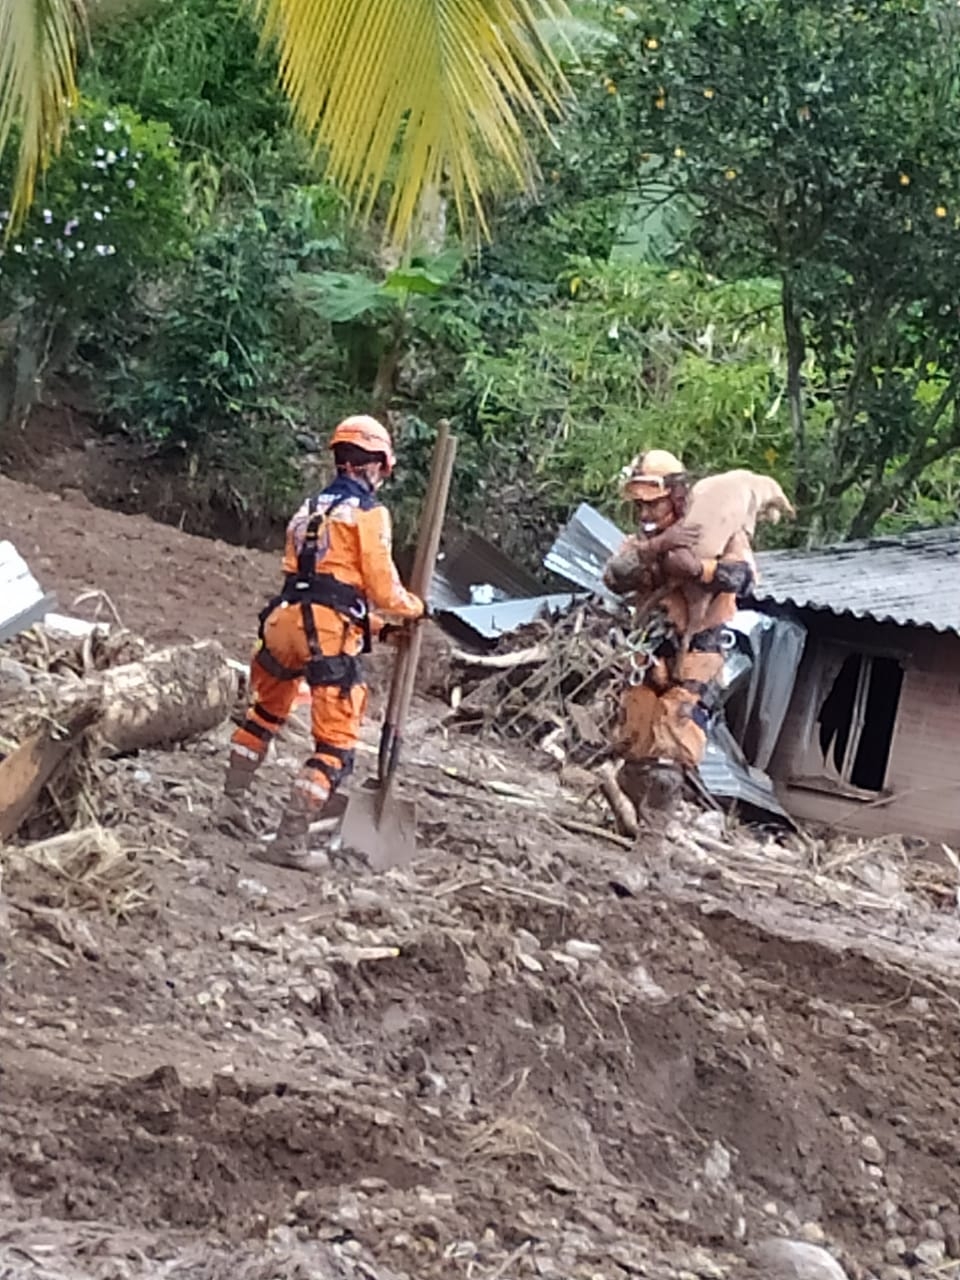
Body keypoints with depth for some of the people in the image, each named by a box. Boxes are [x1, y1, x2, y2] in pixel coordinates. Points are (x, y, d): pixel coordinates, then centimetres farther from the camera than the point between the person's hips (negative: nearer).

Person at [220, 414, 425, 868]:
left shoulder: (309, 509, 21)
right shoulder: (368, 513, -1)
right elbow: (383, 589, -5)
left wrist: (375, 624, 27)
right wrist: (414, 608, 16)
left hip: (284, 623, 7)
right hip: (330, 635, -7)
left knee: (266, 712, 31)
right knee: (336, 745, 2)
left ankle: (233, 800, 36)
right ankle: (290, 841, -4)